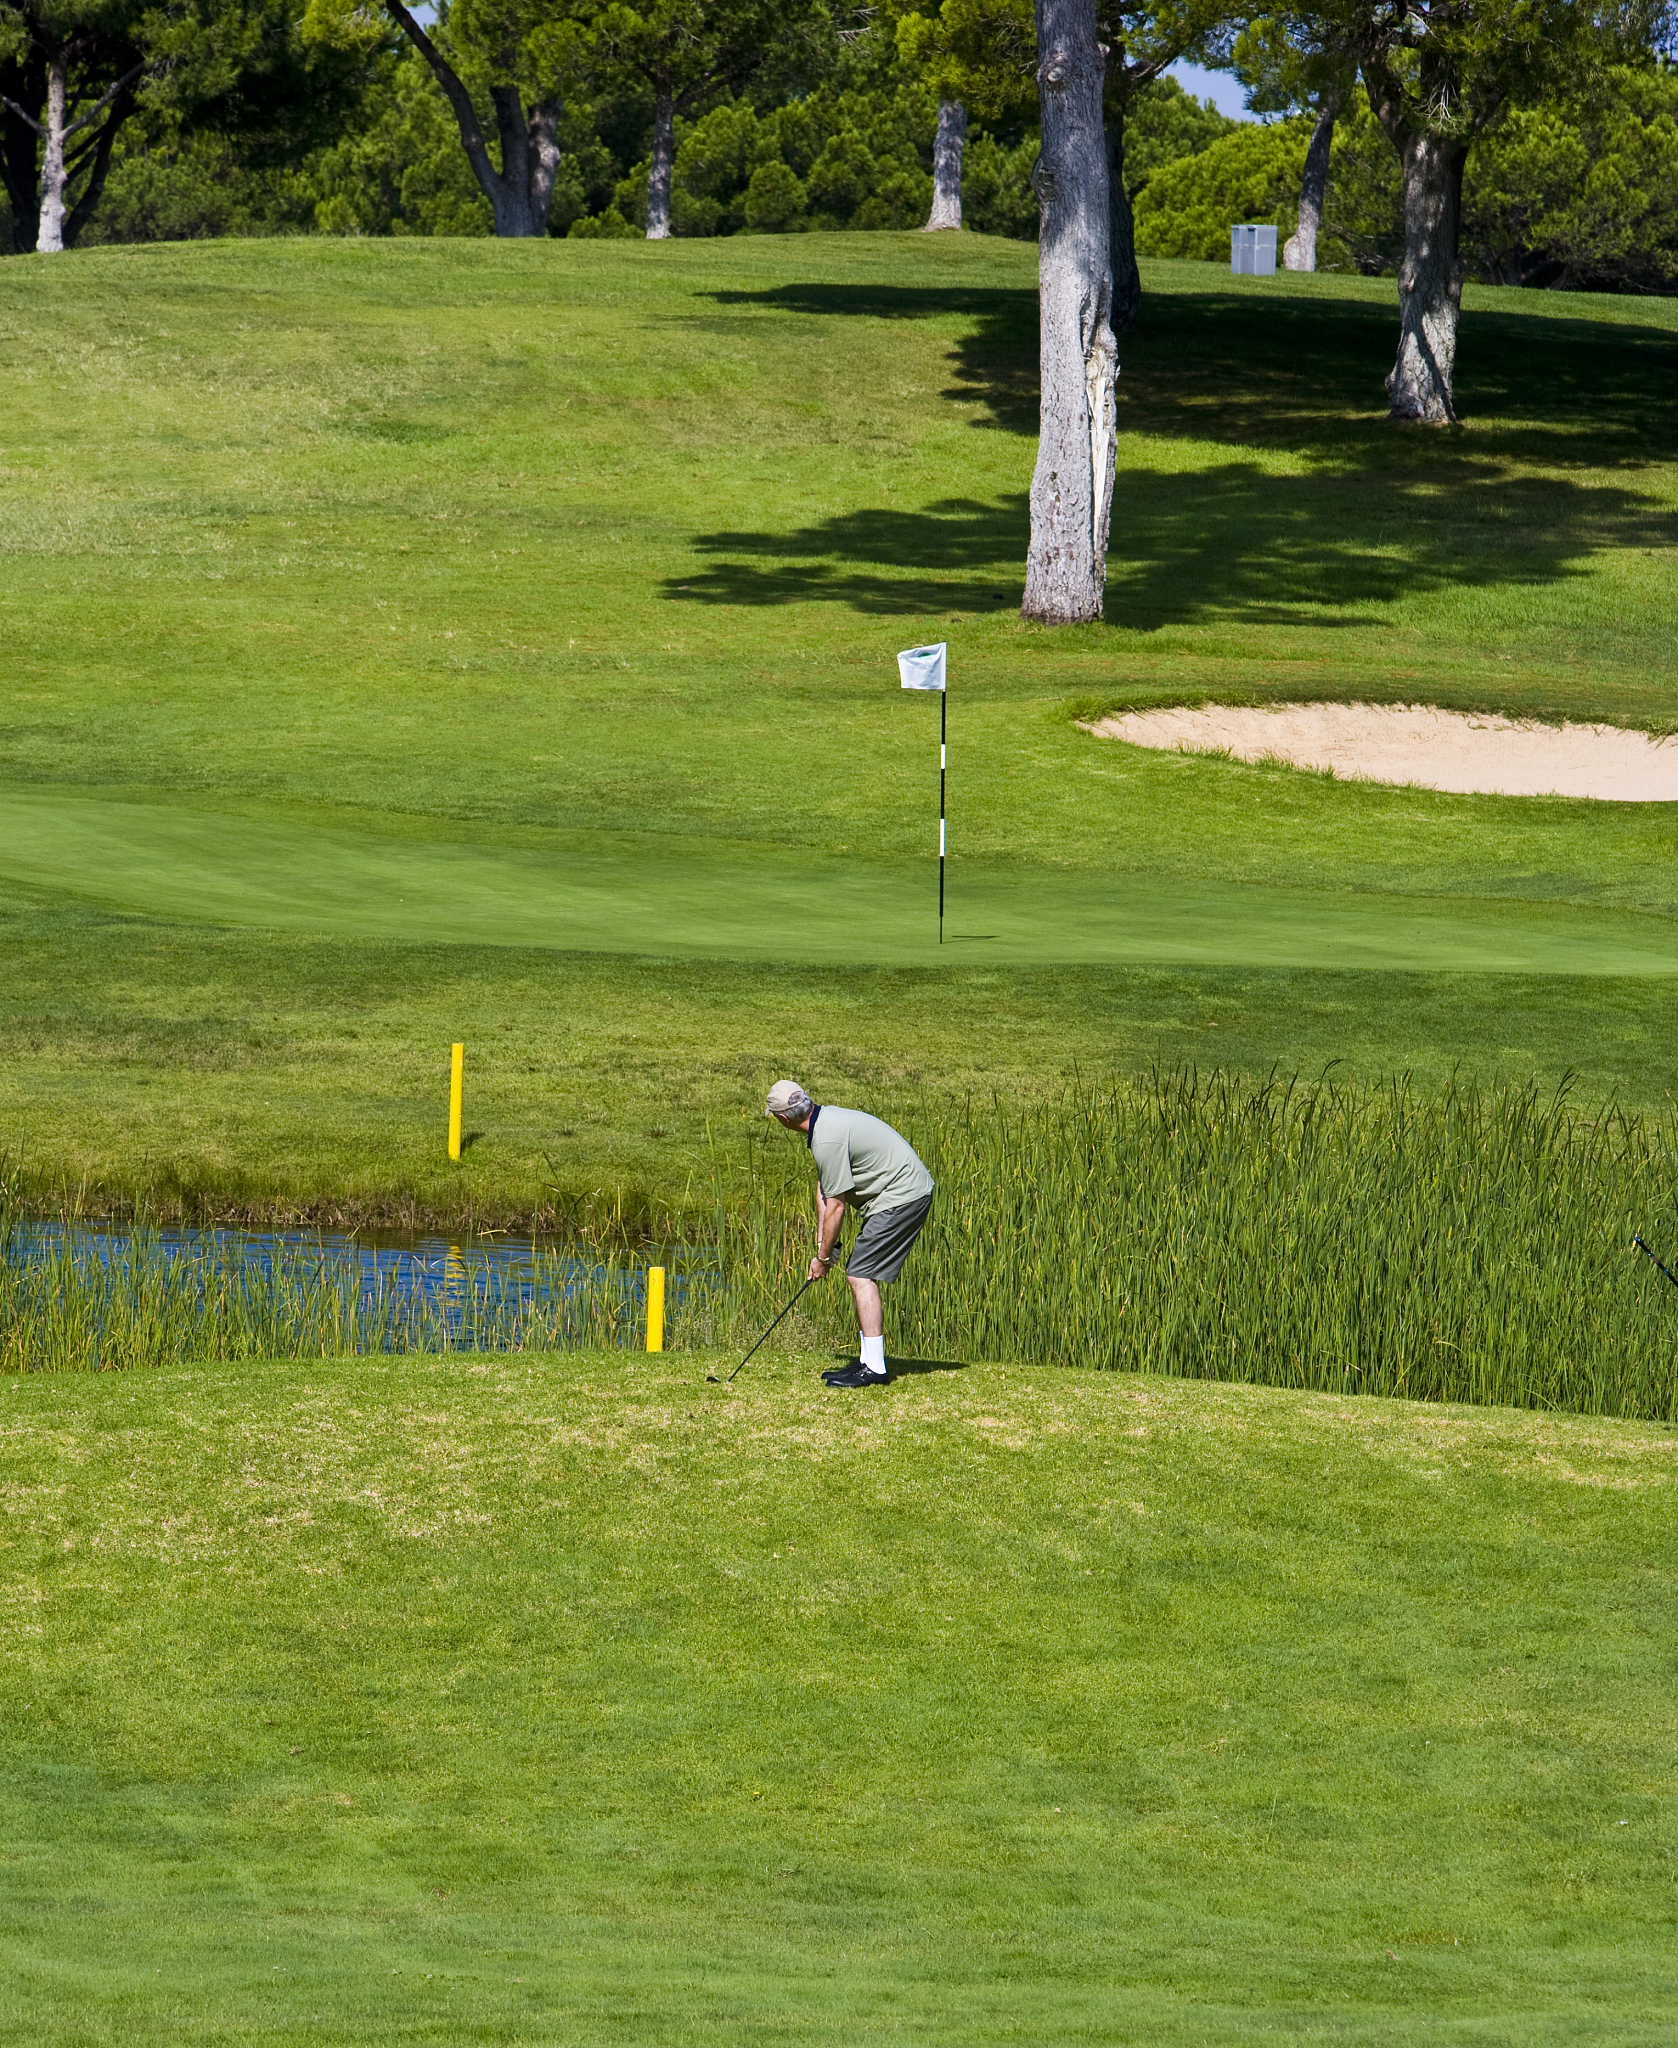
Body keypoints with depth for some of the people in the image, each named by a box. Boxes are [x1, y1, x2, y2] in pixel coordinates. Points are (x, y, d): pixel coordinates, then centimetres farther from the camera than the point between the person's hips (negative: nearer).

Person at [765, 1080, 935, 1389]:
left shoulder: (828, 1139, -22)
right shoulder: (825, 1118, 10)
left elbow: (836, 1205, -16)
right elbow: (823, 1189, 16)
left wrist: (823, 1257, -5)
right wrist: (822, 1243, 11)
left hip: (901, 1198, -10)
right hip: (906, 1193, 10)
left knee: (861, 1275, -11)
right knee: (861, 1274, 14)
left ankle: (873, 1368, -12)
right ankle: (867, 1359, 18)